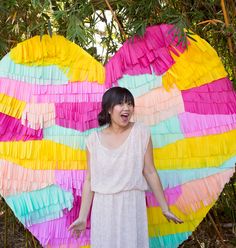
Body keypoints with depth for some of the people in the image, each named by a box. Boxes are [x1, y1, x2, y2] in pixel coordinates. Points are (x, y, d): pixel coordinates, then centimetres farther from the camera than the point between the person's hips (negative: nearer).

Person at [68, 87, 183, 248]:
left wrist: (165, 209, 1)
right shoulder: (94, 139, -2)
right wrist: (82, 217, 3)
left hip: (133, 206, -1)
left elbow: (150, 172, -2)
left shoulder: (141, 132, -5)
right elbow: (89, 180, 2)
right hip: (104, 209, 1)